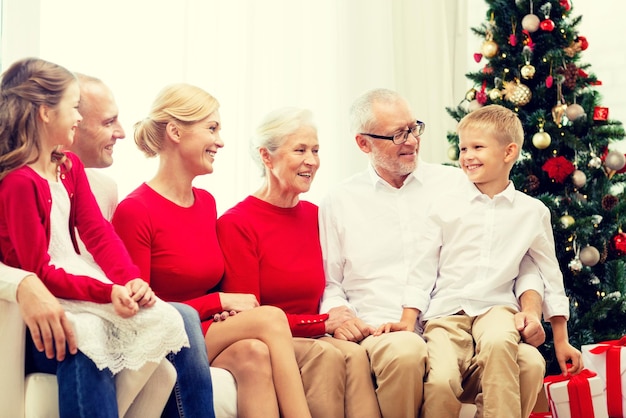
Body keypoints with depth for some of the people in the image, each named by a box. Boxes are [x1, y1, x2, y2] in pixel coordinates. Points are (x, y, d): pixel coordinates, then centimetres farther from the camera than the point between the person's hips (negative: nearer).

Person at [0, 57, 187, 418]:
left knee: (165, 320, -11)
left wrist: (132, 281, -14)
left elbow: (98, 233, 2)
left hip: (80, 281, 8)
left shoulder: (69, 165, 11)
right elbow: (39, 272, -17)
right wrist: (107, 293, -25)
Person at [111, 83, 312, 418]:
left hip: (209, 339, 6)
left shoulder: (206, 202, 13)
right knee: (270, 317, -25)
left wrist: (234, 309, -6)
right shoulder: (134, 211, -11)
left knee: (253, 353, -29)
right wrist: (219, 302, -14)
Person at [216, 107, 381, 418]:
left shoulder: (313, 215, 13)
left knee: (355, 354, -29)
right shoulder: (236, 224, -5)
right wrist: (322, 323, -15)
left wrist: (342, 320, -8)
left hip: (311, 341, 5)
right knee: (325, 355, -34)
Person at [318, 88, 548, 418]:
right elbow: (328, 281, 16)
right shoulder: (339, 203, 14)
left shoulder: (456, 184, 13)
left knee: (530, 363, -29)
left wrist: (530, 308, -3)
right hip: (382, 333, -1)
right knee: (406, 351, -40)